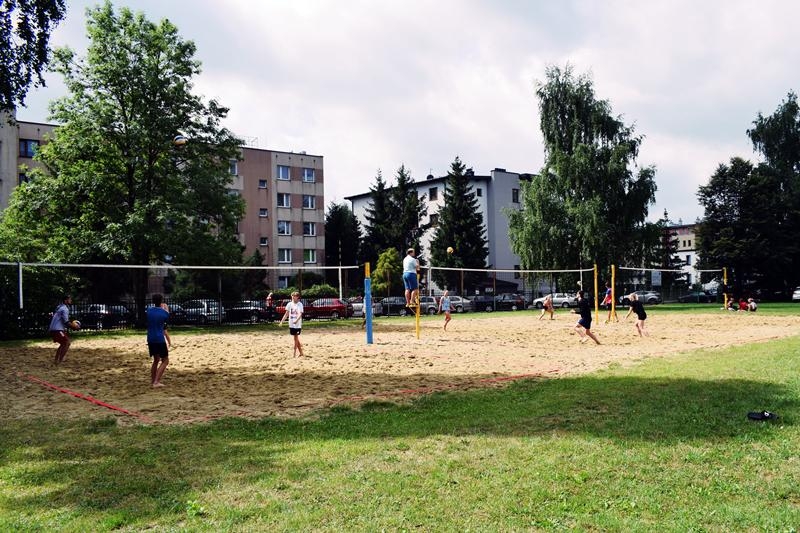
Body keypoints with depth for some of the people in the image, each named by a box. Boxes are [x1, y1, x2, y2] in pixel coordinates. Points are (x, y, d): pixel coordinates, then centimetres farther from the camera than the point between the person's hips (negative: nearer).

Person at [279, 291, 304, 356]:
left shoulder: (300, 304, -7)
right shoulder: (289, 304, 6)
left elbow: (300, 314, -18)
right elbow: (286, 314, 11)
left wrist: (296, 320, -35)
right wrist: (282, 321, 3)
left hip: (298, 324, -5)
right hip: (291, 324, 5)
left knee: (296, 337, -3)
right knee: (296, 338, 9)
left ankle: (294, 352, 1)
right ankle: (301, 352, 17)